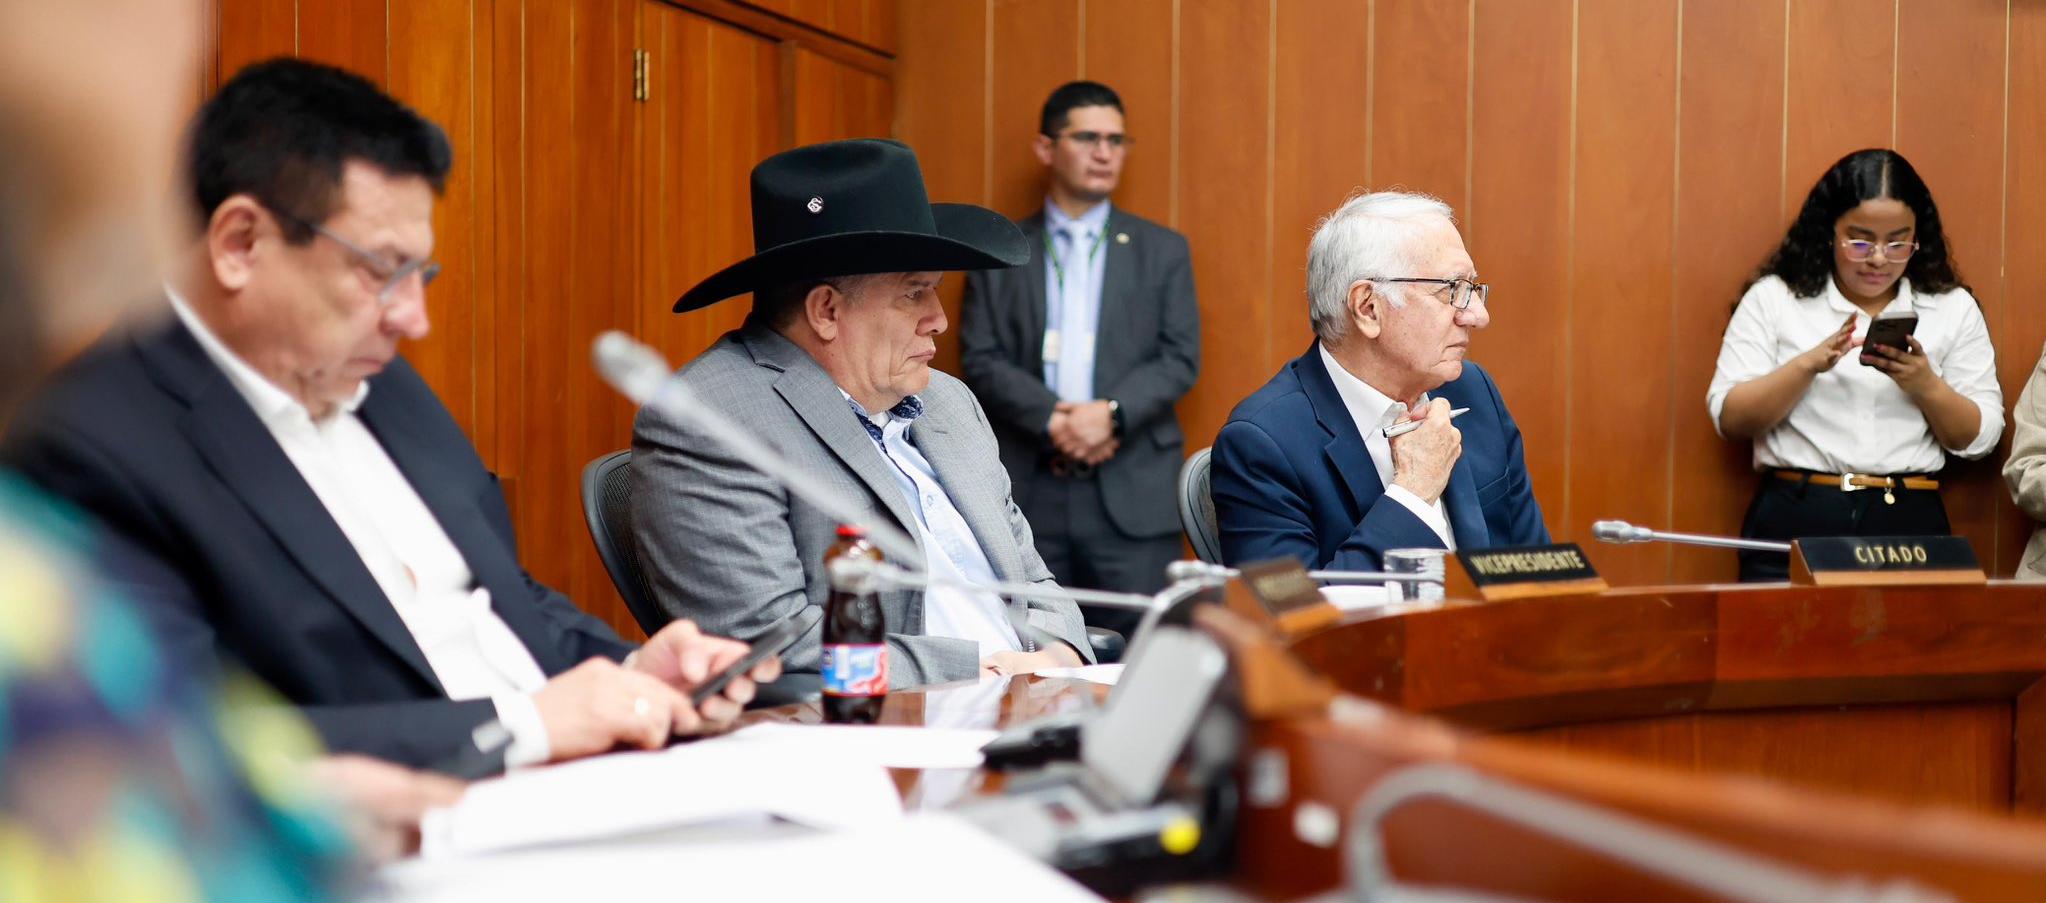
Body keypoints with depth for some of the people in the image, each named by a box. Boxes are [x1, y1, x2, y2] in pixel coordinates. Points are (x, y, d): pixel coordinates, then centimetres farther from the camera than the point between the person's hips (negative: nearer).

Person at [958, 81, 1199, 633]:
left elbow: (1180, 359, 3)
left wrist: (1112, 413, -14)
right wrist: (1053, 421, -13)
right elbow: (980, 360, 2)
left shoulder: (1162, 250, 11)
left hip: (1132, 493, 0)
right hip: (1029, 489, 0)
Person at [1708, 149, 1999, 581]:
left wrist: (1926, 385, -12)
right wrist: (1808, 365, -16)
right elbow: (1729, 418, -3)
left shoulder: (1953, 307, 9)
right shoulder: (1772, 298, 4)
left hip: (1908, 523, 1)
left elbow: (1979, 439, 6)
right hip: (1792, 521, -1)